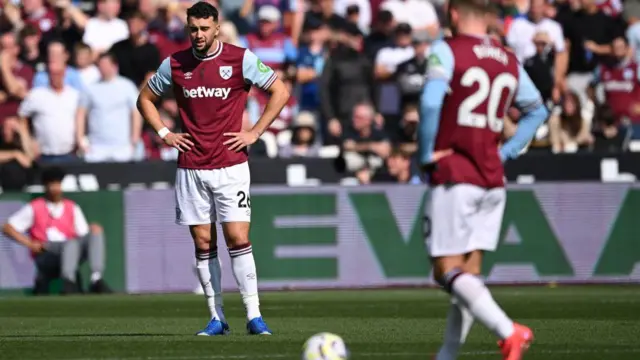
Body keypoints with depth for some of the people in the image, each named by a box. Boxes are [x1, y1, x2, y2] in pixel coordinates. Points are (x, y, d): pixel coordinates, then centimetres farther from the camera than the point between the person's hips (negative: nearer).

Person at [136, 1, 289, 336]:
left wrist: (254, 133, -4)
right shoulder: (174, 64, 5)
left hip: (230, 165, -3)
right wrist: (164, 133, 6)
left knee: (238, 238, -10)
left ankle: (253, 315, -6)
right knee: (203, 242, 3)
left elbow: (280, 92, 2)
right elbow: (145, 99, 19)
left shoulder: (240, 59, -3)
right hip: (190, 167, 3)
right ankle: (216, 318, 8)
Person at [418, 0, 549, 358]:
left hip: (455, 177, -6)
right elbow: (537, 110, 22)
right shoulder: (509, 60, 11)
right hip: (494, 179, 6)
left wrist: (428, 154, -10)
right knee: (470, 271, 10)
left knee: (447, 269, -6)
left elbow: (431, 101, -22)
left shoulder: (447, 51, -7)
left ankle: (508, 331, -25)